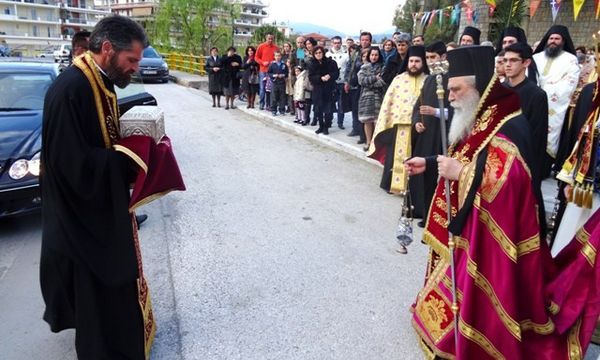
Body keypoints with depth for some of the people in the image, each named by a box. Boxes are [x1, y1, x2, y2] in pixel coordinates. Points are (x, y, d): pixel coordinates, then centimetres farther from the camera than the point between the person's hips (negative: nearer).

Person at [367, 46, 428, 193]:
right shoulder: (398, 79, 4)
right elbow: (388, 103, 2)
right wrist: (384, 125, -3)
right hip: (398, 124, 0)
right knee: (396, 156, 6)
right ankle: (393, 184, 18)